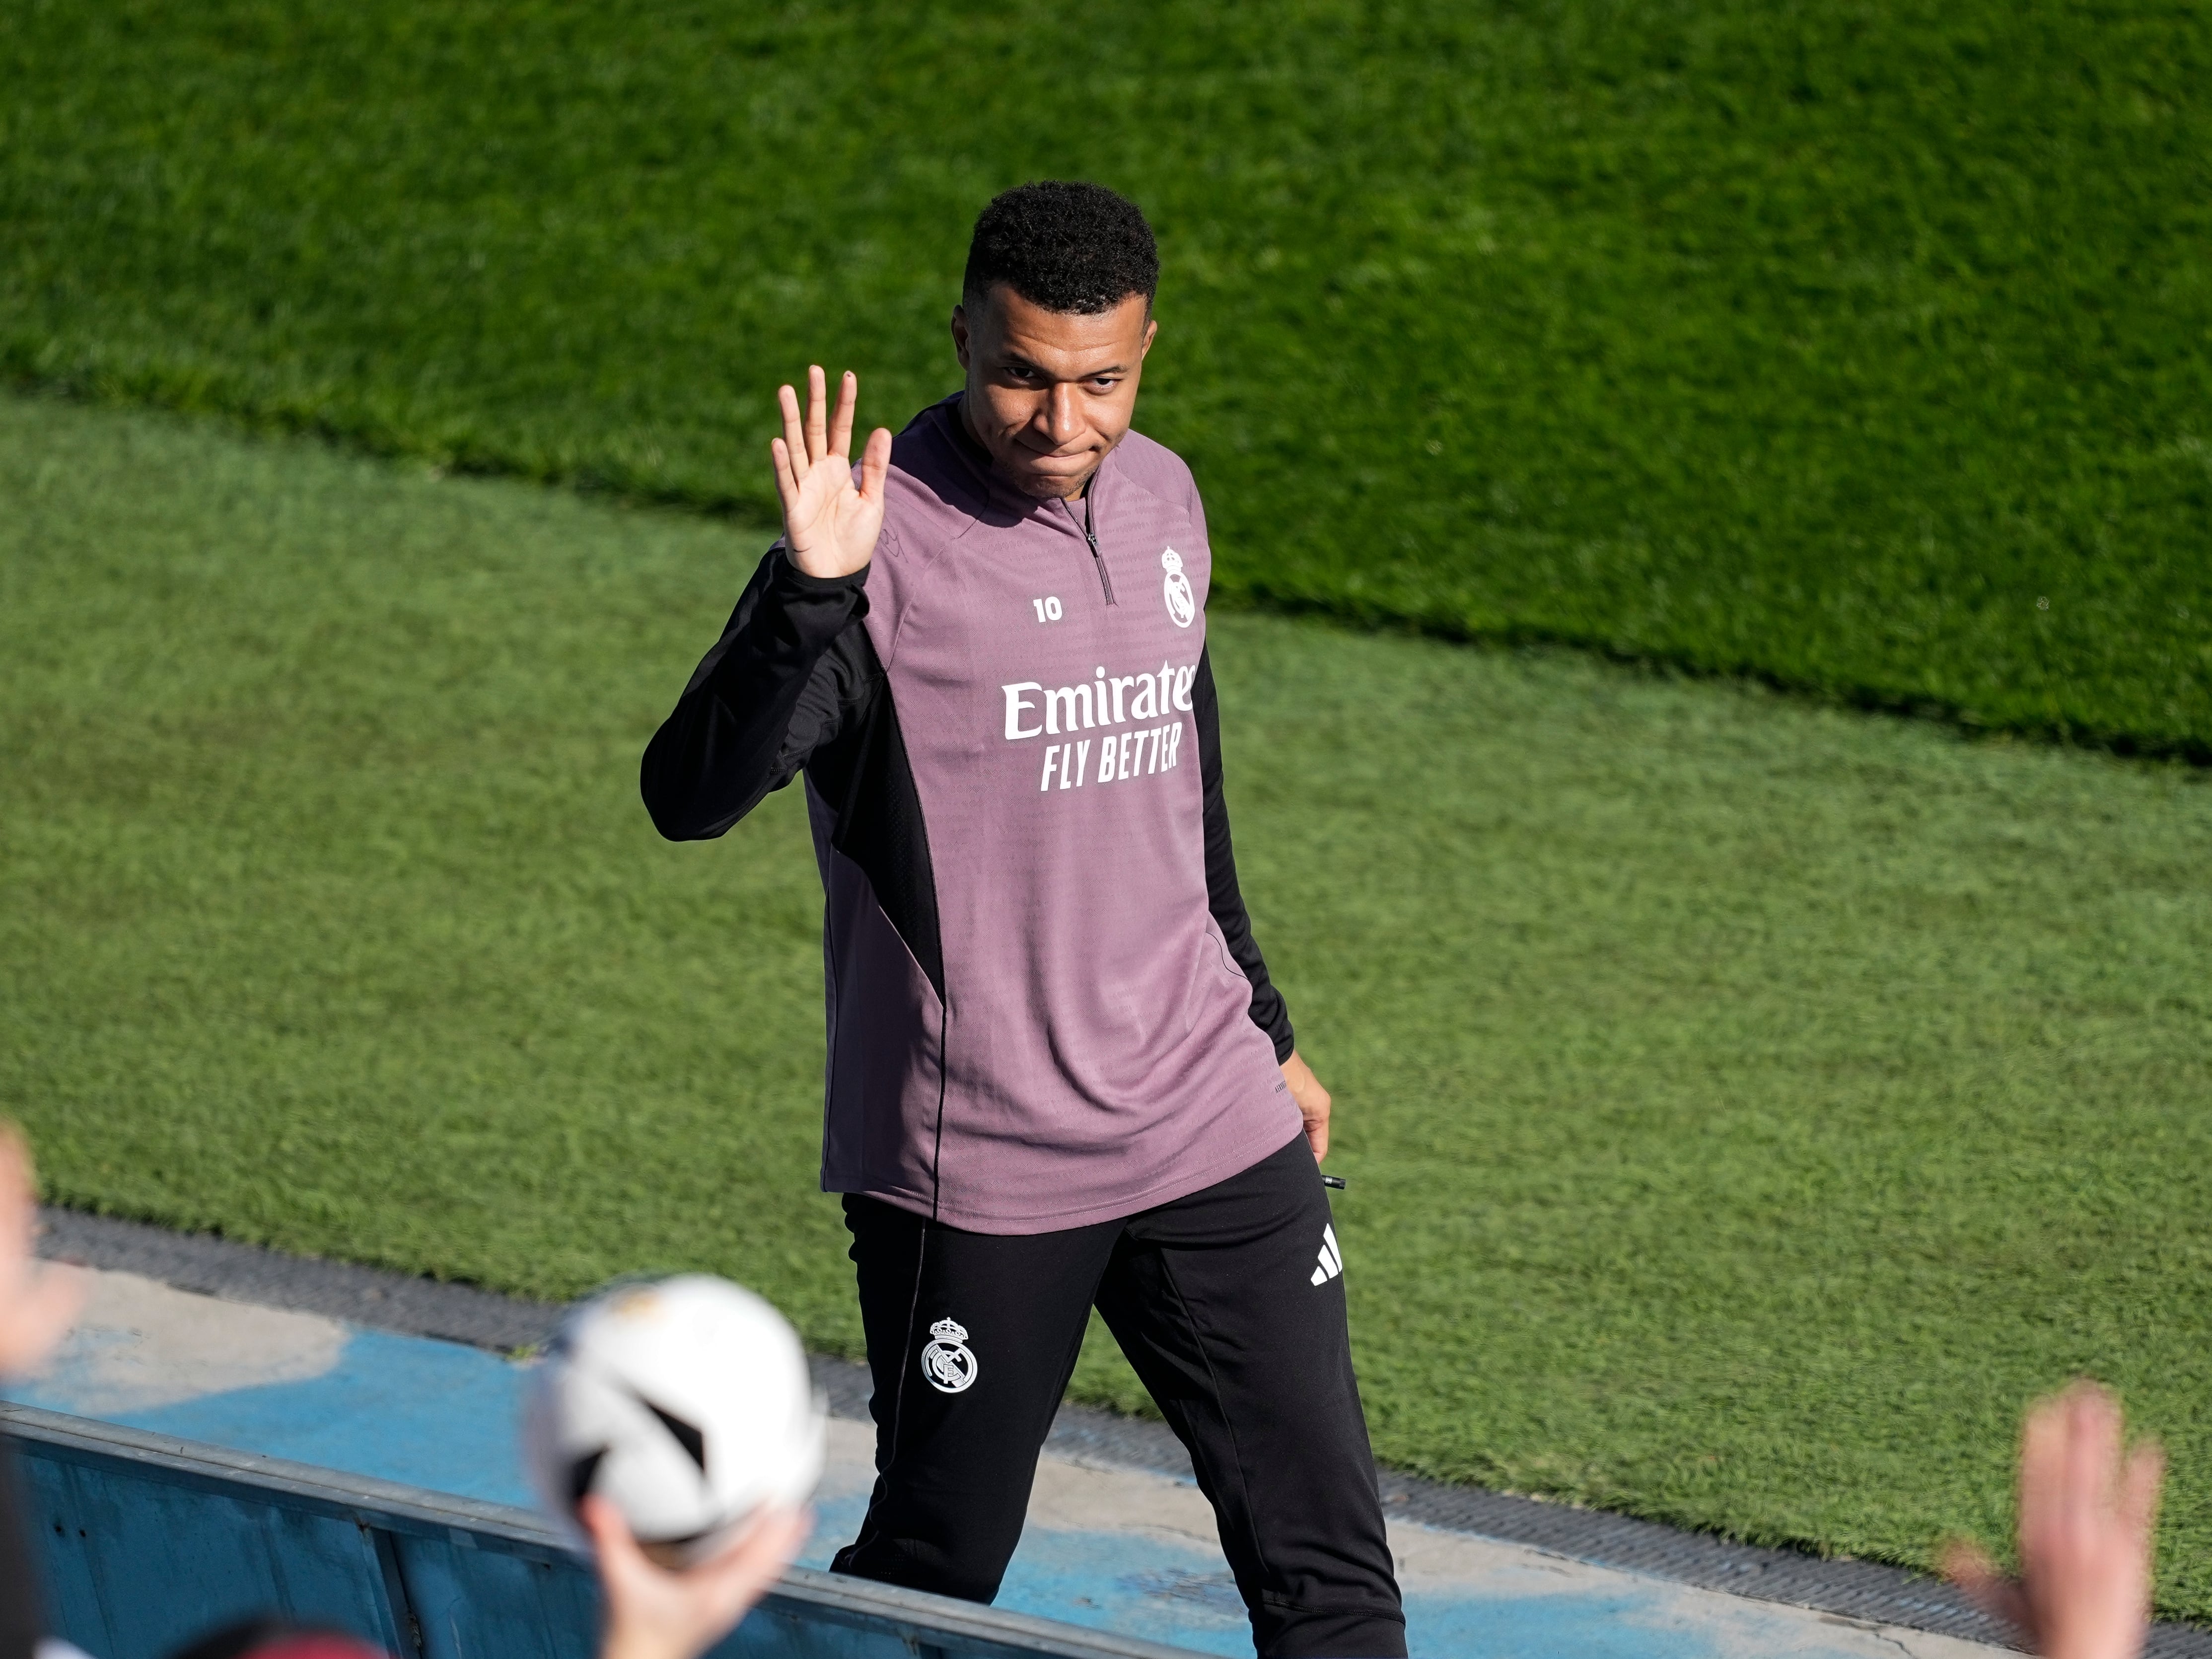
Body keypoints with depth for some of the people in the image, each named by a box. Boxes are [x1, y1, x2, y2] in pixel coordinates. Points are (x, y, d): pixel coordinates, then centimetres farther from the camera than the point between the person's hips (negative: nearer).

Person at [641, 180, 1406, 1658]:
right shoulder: (887, 538, -14)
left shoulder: (1160, 499, 7)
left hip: (1215, 1138, 6)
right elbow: (690, 796, -25)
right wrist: (813, 590, -38)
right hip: (975, 1173, -6)